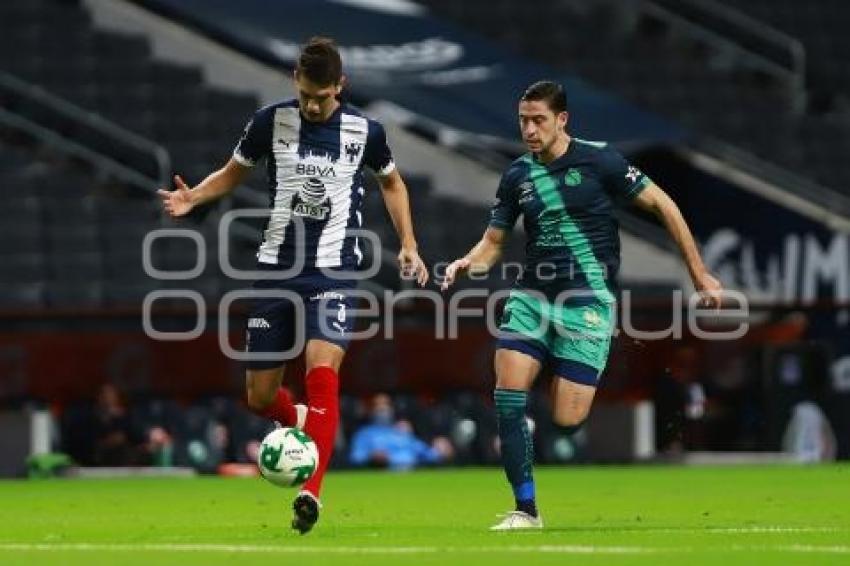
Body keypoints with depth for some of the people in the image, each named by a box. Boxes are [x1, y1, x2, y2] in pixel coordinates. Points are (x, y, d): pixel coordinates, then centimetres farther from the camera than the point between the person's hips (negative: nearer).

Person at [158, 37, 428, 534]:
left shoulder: (365, 131, -3)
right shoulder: (271, 121, -3)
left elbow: (392, 182, 17)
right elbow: (234, 173, 12)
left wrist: (408, 245, 10)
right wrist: (193, 197, -7)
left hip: (334, 271, -2)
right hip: (277, 268, 2)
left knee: (323, 370, -25)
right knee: (259, 396, 4)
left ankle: (311, 492, -27)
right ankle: (301, 422, 41)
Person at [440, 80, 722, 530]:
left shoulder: (599, 161, -6)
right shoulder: (516, 176, 7)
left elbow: (662, 205, 0)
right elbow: (493, 242, 15)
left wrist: (700, 275, 1)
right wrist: (467, 263, -9)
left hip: (587, 303, -4)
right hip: (531, 296, 4)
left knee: (567, 420, -12)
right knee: (508, 397, -13)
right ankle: (526, 510, -6)